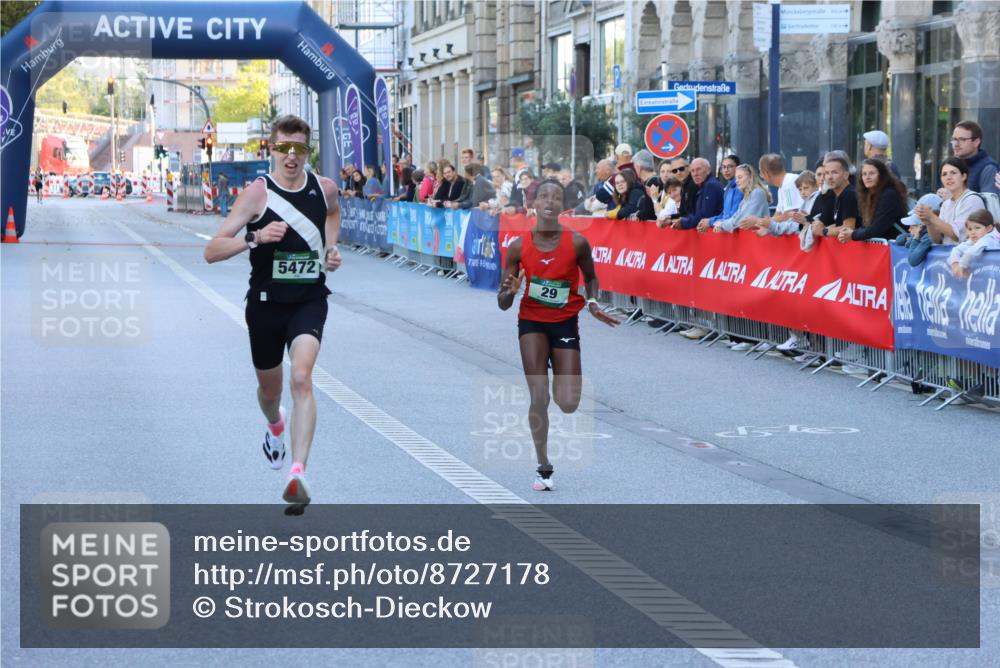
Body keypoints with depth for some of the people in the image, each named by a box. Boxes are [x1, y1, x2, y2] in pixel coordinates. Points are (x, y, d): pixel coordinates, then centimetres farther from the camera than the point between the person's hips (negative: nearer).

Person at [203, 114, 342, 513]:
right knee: (269, 389, 18)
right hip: (266, 301, 0)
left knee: (302, 377, -23)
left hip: (309, 300, 0)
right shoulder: (258, 193, -12)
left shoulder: (324, 189, -2)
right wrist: (255, 238, -33)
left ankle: (298, 473, -29)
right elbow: (211, 252, -18)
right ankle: (275, 427, 56)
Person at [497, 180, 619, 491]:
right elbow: (502, 305, -6)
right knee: (538, 398, -12)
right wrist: (510, 292, -29)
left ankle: (559, 381, 33)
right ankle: (544, 468, 5)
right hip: (532, 322, 0)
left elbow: (590, 277, 9)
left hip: (566, 323, 0)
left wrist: (592, 303, -11)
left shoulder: (577, 242, -12)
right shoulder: (519, 246, -10)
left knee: (568, 404, -6)